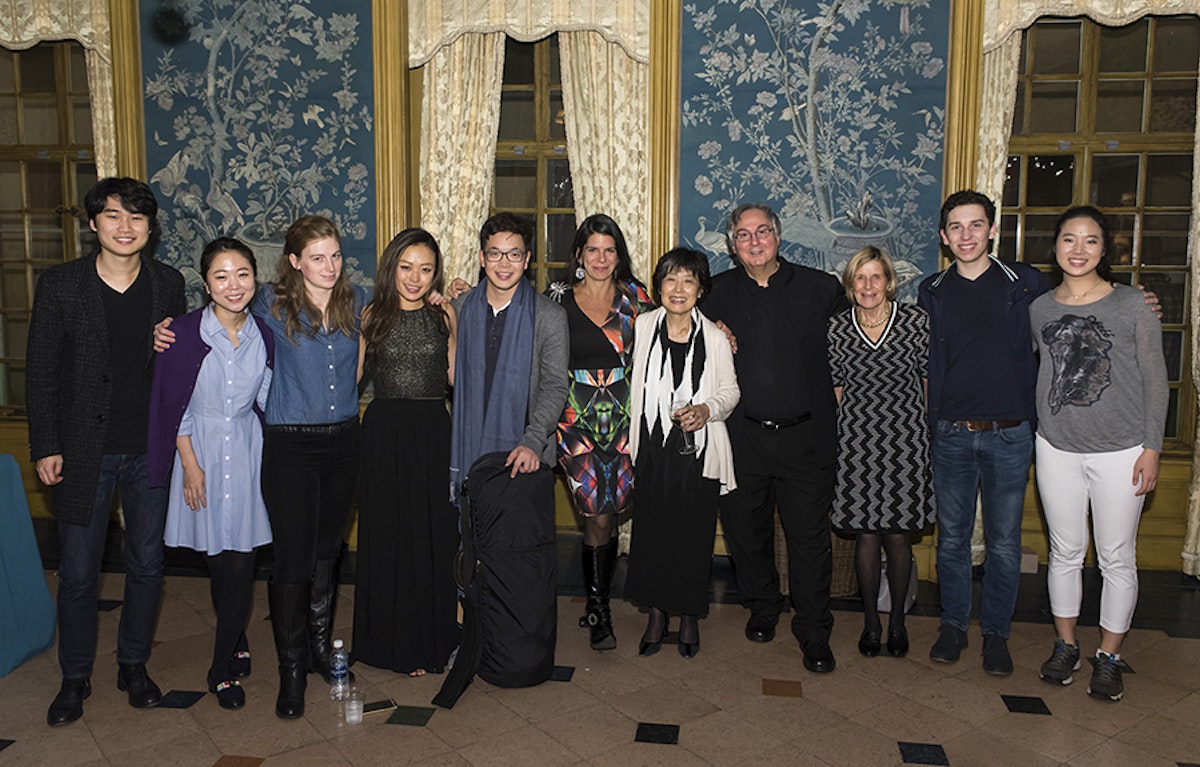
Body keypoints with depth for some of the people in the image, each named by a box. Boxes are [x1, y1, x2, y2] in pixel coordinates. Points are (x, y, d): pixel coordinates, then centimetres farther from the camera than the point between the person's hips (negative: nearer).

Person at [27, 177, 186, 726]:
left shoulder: (169, 285, 2)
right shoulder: (59, 285, -4)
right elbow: (41, 372, -2)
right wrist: (46, 447, -5)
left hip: (150, 450, 2)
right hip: (83, 450, -2)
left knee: (146, 565, 12)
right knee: (78, 572, 7)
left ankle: (134, 665, 31)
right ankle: (75, 677, 27)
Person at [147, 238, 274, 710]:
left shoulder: (263, 336, 1)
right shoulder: (185, 333, -9)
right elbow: (175, 405, -6)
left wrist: (268, 458, 6)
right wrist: (190, 465, -8)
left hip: (248, 452, 2)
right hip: (200, 449, -2)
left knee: (240, 562, 0)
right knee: (217, 560, 6)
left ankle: (223, 667, 17)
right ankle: (237, 642, 28)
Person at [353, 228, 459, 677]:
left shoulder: (443, 316, 6)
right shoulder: (372, 315, 3)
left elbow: (455, 377, 3)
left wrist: (459, 323, 0)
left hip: (432, 431, 1)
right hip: (384, 433, -1)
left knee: (434, 534, 5)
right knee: (387, 535, 6)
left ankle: (432, 639, 22)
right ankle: (393, 641, 21)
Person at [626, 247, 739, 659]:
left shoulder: (715, 338, -3)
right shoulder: (643, 326, 1)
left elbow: (730, 391, 5)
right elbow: (636, 386, 10)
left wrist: (707, 410, -15)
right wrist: (631, 441, 5)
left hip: (700, 450, -1)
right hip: (653, 447, 1)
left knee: (694, 536, 5)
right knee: (651, 531, 6)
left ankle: (689, 617, 25)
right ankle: (657, 615, 24)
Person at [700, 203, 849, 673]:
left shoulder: (819, 288, 5)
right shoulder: (718, 292, 7)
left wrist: (836, 386, 5)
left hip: (805, 436, -1)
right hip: (742, 436, 2)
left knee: (810, 536, 0)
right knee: (746, 529, 11)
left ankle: (814, 634, 15)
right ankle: (762, 608, 34)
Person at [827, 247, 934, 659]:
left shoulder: (916, 320, -4)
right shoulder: (837, 328, 0)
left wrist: (932, 431, 5)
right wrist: (850, 428, 8)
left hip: (905, 439, -1)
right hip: (856, 440, 1)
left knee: (898, 535, 4)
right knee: (866, 534, 5)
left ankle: (897, 620, 24)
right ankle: (871, 620, 23)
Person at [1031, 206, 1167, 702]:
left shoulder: (1133, 304, -4)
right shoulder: (1039, 309, 3)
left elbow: (1154, 380, -2)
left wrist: (1152, 447, -5)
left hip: (1120, 451, -2)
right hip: (1057, 448, 2)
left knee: (1117, 558, 7)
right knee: (1065, 553, 12)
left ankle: (1109, 657, 23)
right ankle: (1065, 645, 29)